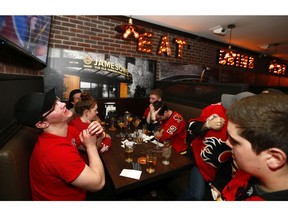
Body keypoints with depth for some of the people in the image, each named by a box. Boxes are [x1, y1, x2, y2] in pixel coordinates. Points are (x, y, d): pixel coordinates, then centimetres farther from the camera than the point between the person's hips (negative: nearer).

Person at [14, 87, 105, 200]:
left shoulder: (68, 130, -8)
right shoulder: (57, 152, -33)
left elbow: (93, 150, 3)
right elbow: (98, 183, -26)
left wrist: (97, 136, -17)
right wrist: (91, 145, -20)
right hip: (69, 198, -6)